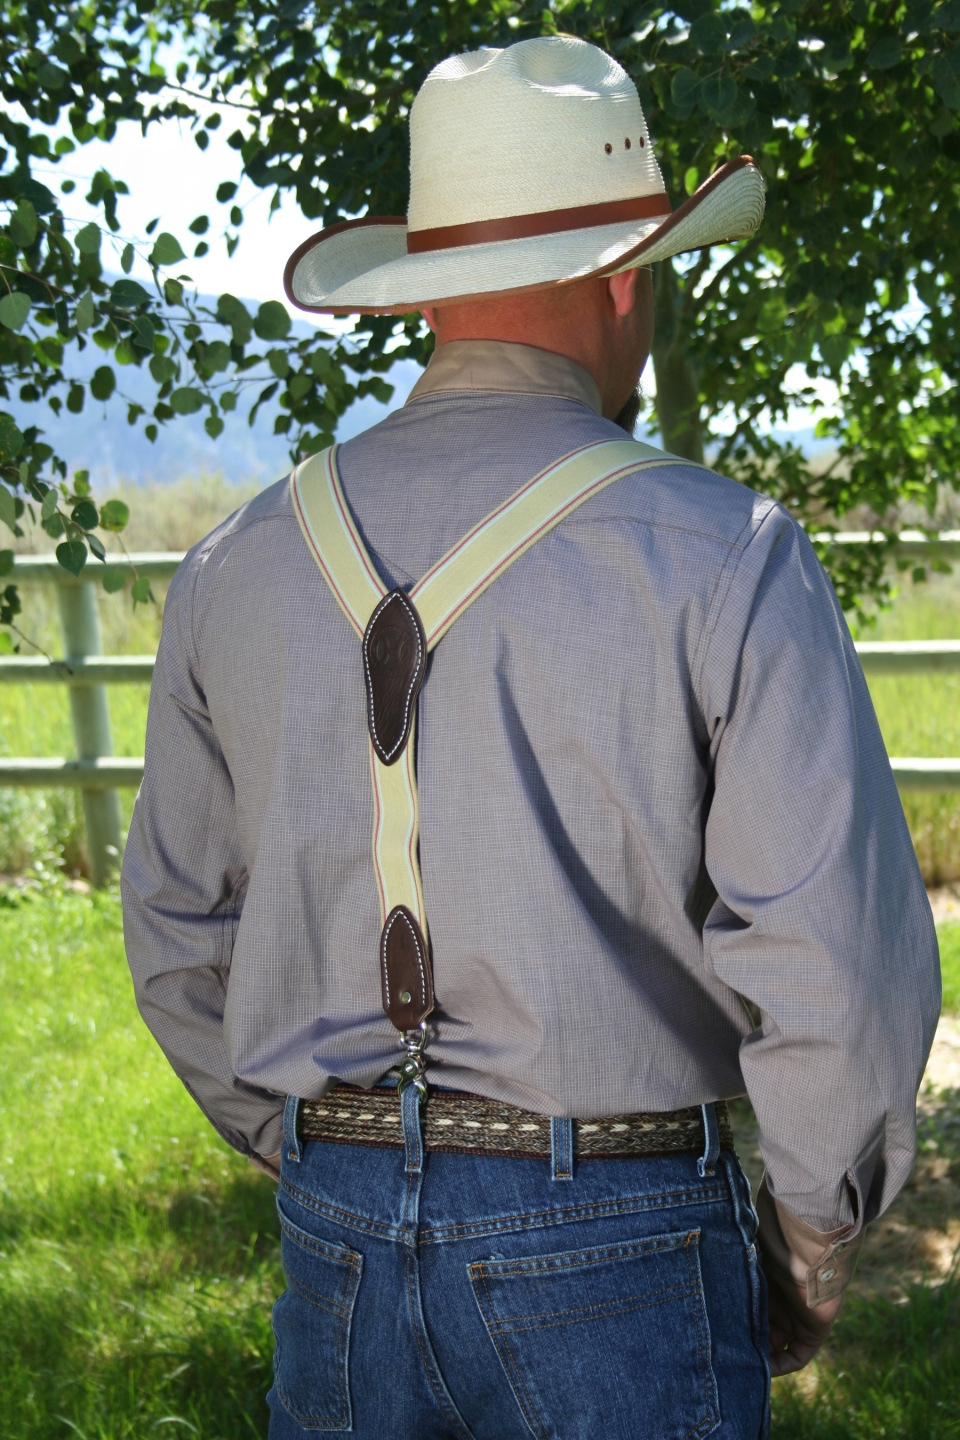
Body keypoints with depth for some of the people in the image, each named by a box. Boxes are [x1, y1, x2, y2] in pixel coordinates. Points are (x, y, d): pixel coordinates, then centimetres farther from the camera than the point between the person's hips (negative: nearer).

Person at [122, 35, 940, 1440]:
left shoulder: (241, 564, 2)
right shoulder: (721, 556, -12)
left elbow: (180, 936, 9)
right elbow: (840, 954, -16)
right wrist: (812, 1255, 0)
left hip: (341, 1242, 4)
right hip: (617, 1248, -3)